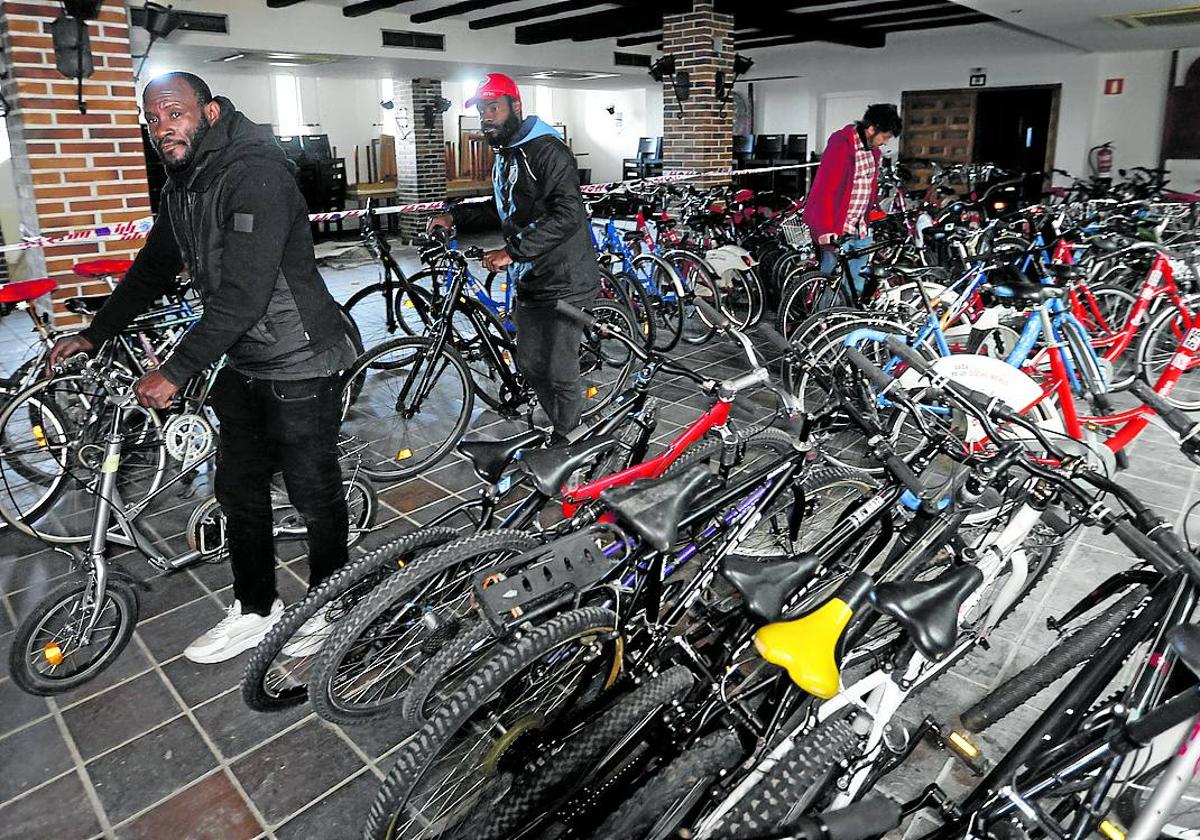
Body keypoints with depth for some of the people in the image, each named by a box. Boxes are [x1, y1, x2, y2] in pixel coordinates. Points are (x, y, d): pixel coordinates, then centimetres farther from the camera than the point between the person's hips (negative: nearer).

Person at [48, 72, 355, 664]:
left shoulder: (255, 174, -22)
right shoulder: (181, 184, 8)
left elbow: (245, 293, -29)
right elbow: (154, 268, 21)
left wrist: (176, 371, -26)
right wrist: (95, 335, 20)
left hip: (299, 364, -9)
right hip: (243, 362, 9)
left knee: (314, 492, 6)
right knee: (239, 489, 15)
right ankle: (255, 609, 32)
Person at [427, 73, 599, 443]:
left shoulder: (547, 150, -15)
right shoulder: (504, 156, 16)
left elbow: (568, 215, -27)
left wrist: (512, 251, -29)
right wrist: (456, 215, 20)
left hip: (563, 281, -10)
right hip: (529, 281, 10)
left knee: (560, 373, -3)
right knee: (529, 364, 16)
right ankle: (563, 430, 34)